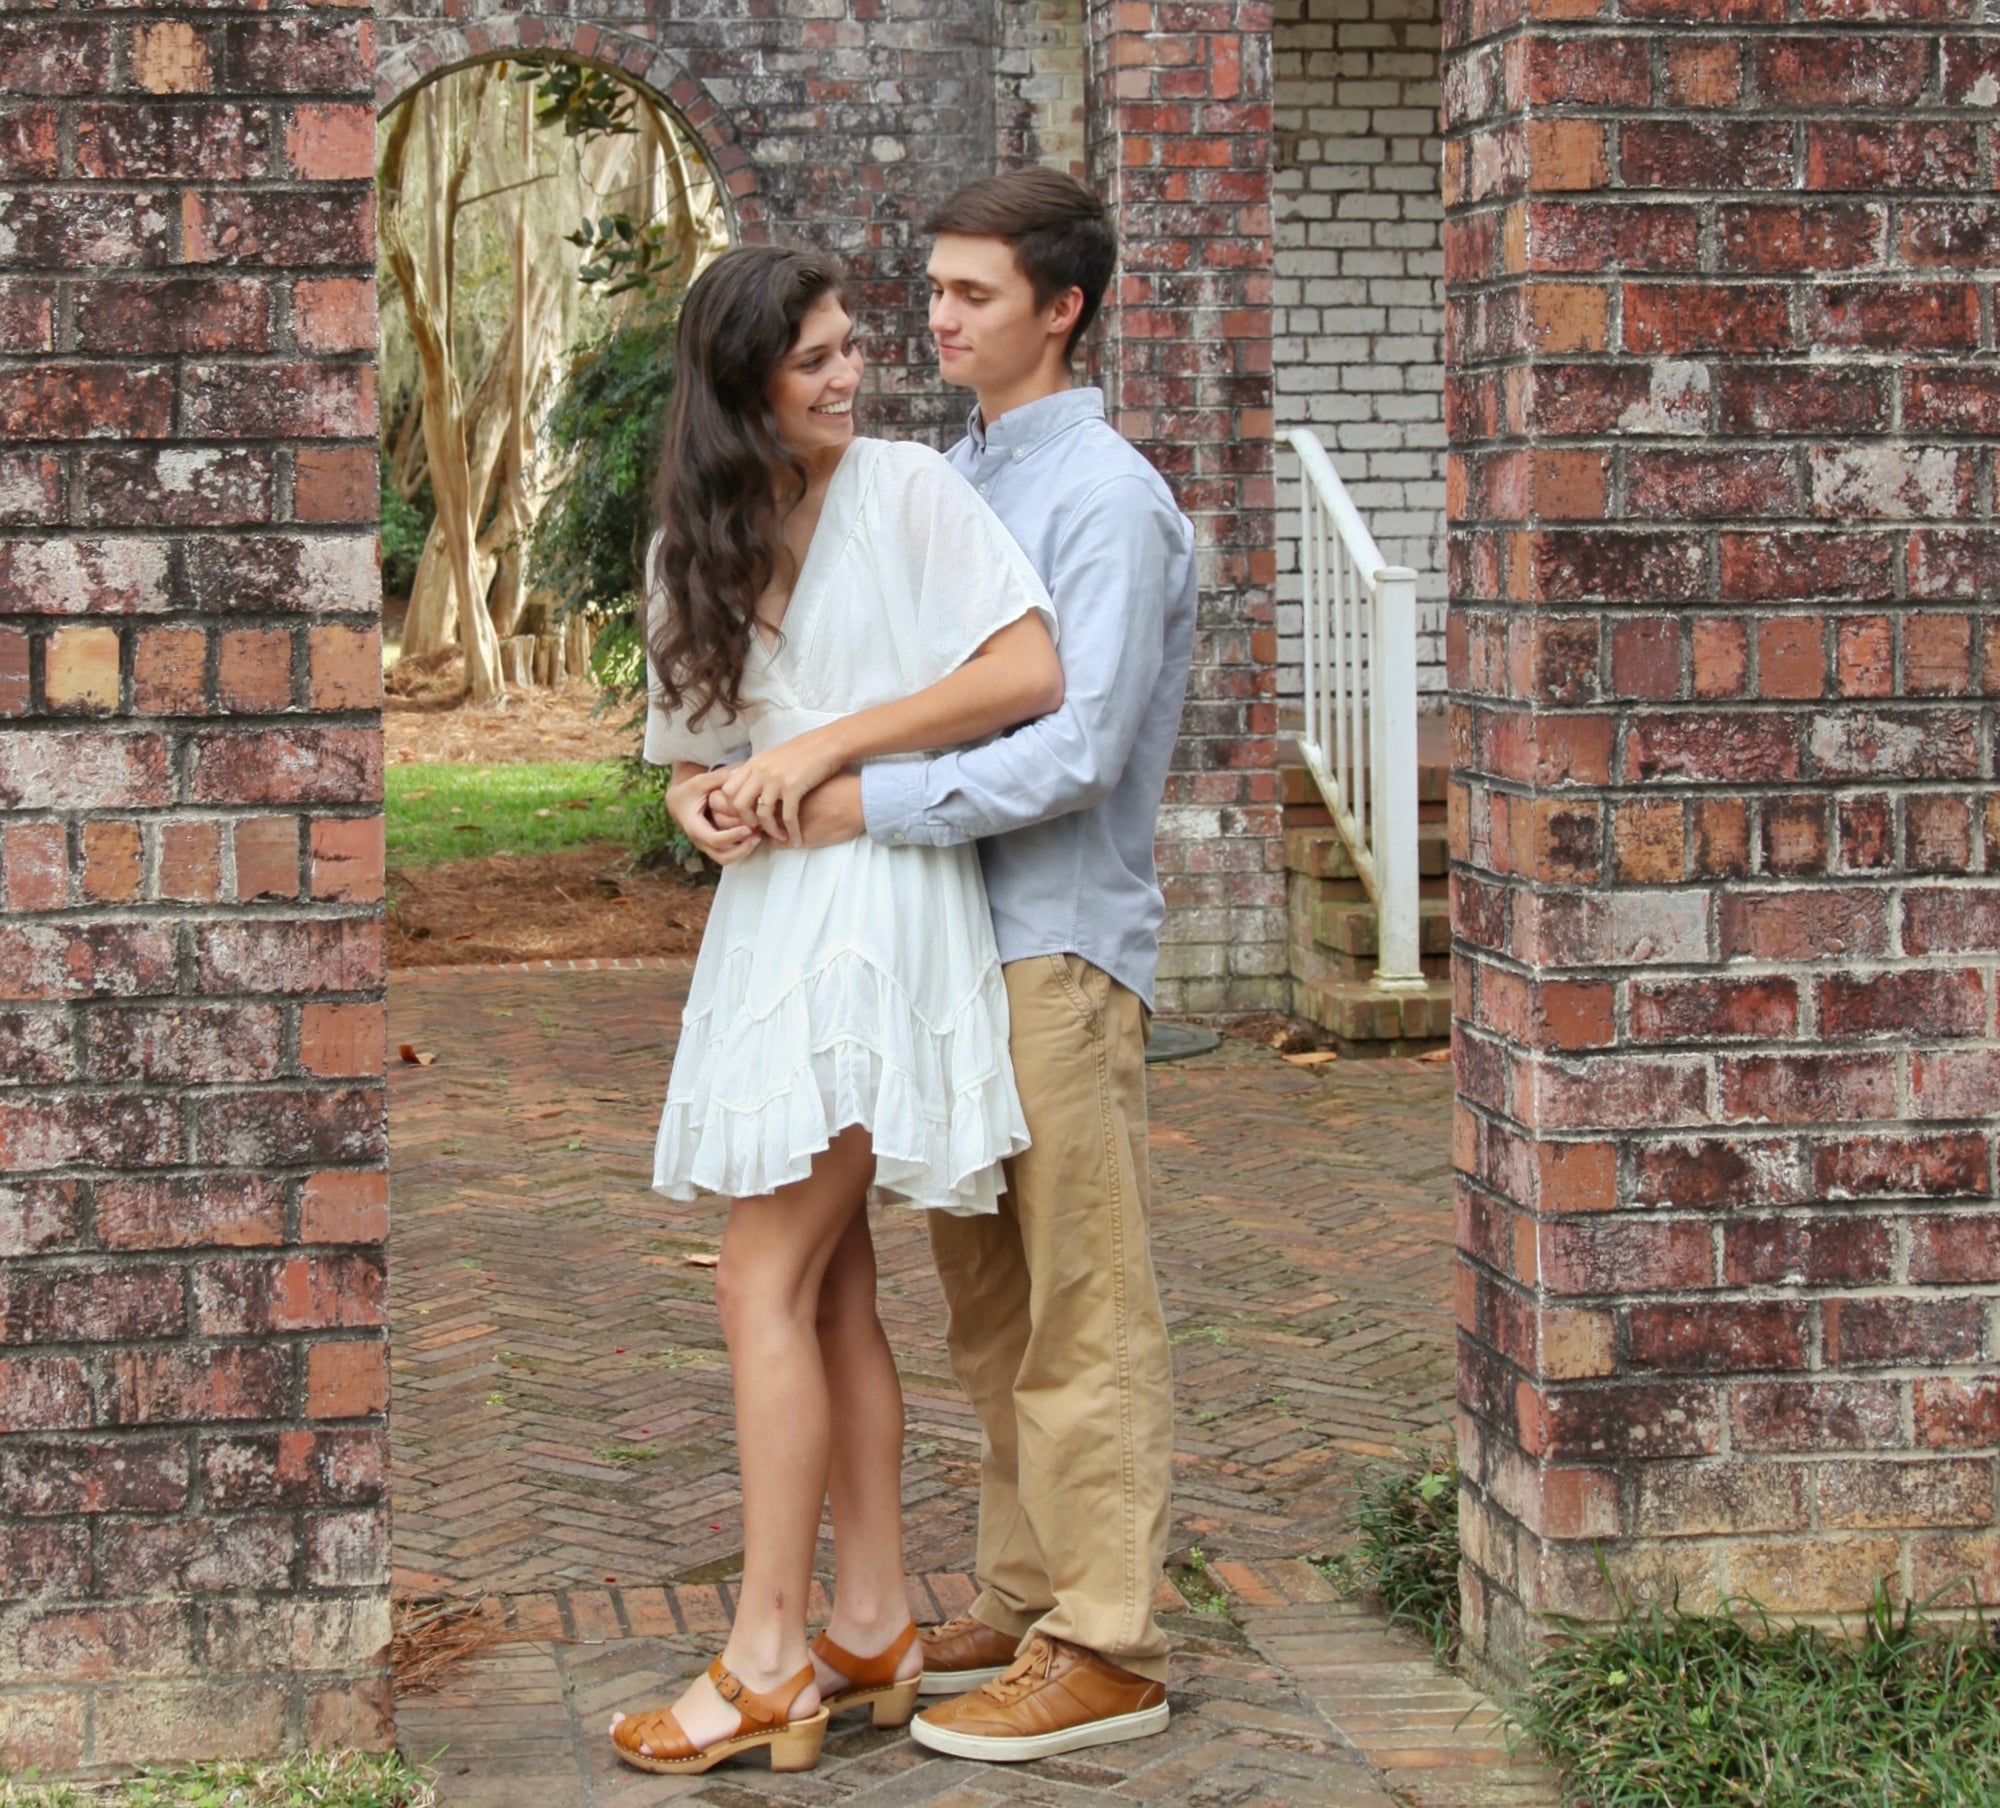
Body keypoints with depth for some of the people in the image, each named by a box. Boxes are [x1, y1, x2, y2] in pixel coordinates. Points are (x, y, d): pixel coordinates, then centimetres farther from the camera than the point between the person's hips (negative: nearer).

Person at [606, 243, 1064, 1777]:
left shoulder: (910, 490, -5)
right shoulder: (703, 543, 13)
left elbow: (1032, 673, -13)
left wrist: (828, 746, -14)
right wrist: (704, 801, -6)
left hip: (876, 897, -7)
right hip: (768, 906, 7)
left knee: (768, 1280, -9)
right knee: (831, 1287, 8)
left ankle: (770, 1657, -4)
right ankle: (873, 1630, 15)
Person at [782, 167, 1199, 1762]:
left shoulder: (1107, 500, -13)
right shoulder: (960, 481, 14)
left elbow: (1077, 749, -21)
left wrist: (870, 806, -22)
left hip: (1062, 943, -9)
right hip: (964, 934, 9)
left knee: (1081, 1315, -3)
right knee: (989, 1301, 14)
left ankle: (1107, 1649, 3)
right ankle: (1029, 1599, 25)